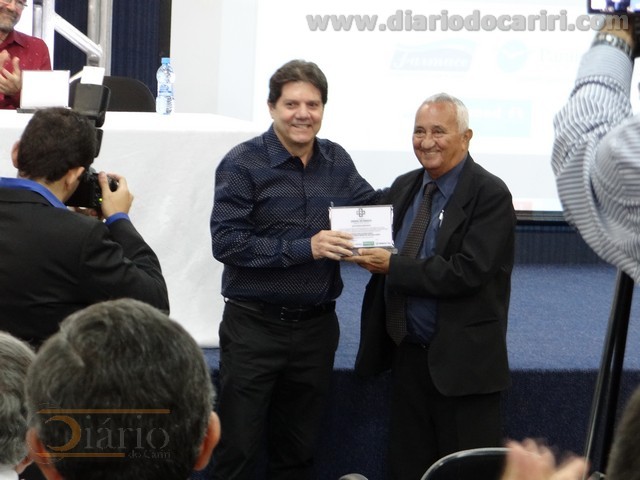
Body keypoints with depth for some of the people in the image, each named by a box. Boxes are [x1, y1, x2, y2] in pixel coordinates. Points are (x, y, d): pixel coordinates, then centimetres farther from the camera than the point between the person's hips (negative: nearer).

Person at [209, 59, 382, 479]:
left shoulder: (337, 161, 6)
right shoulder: (243, 164, -9)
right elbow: (226, 241, -16)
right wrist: (305, 248, -22)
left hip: (316, 326, 5)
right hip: (254, 323, -4)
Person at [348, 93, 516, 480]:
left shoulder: (490, 194, -12)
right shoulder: (403, 188, 11)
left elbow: (467, 273, -21)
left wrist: (393, 266, -18)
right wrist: (368, 252, -7)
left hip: (462, 359, -7)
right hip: (408, 354, 7)